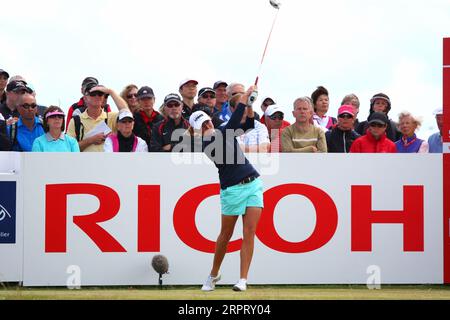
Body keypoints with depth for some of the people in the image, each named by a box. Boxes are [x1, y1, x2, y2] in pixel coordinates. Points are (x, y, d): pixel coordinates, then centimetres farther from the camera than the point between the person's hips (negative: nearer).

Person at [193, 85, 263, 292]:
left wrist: (249, 104, -2)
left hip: (253, 183, 6)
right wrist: (244, 98, -20)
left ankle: (243, 279, -7)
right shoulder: (209, 142, -12)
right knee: (226, 235, 7)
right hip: (232, 189, -6)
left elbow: (249, 124, 16)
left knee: (249, 232, -5)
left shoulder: (221, 133, 12)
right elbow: (232, 124, -23)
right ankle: (214, 275, 28)